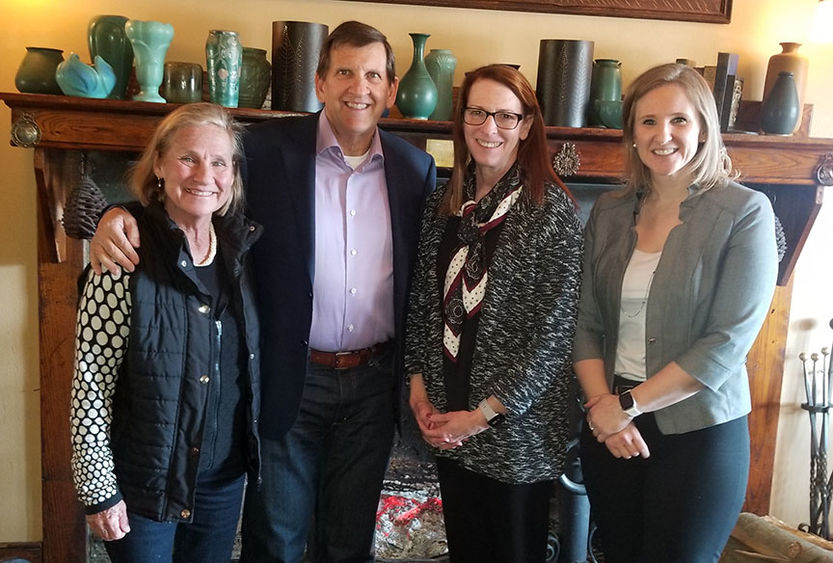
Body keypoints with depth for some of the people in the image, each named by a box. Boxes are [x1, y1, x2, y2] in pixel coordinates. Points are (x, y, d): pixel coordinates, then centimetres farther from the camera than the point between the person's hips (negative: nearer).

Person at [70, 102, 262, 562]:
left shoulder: (241, 249, -2)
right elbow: (90, 381, -15)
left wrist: (253, 450, 8)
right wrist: (98, 489, -12)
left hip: (225, 477, 5)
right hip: (142, 483, -5)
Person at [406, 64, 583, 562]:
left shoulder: (552, 210, -13)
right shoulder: (445, 202, 3)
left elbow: (556, 330, -15)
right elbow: (424, 300, 9)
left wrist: (485, 413, -14)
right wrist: (419, 383, 0)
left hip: (517, 424, -4)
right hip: (447, 423, 5)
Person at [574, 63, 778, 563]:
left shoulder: (745, 212, -9)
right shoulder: (609, 214, 4)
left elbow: (729, 342, -15)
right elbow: (586, 324, 3)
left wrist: (628, 404, -15)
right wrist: (602, 405, -12)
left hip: (700, 433, -3)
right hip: (609, 429, 4)